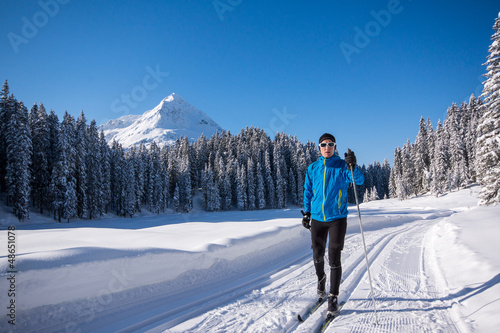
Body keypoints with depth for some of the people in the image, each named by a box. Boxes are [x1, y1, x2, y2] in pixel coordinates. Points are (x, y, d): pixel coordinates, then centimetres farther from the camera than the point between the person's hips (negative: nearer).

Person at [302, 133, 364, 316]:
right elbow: (308, 192, 15)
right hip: (317, 218, 3)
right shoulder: (312, 168, 6)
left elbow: (359, 180, -17)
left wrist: (353, 166, -36)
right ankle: (321, 278, 43)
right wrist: (306, 212, 12)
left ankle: (333, 297, 8)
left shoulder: (342, 166, -3)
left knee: (334, 258, -4)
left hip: (337, 218, -3)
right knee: (318, 256, 13)